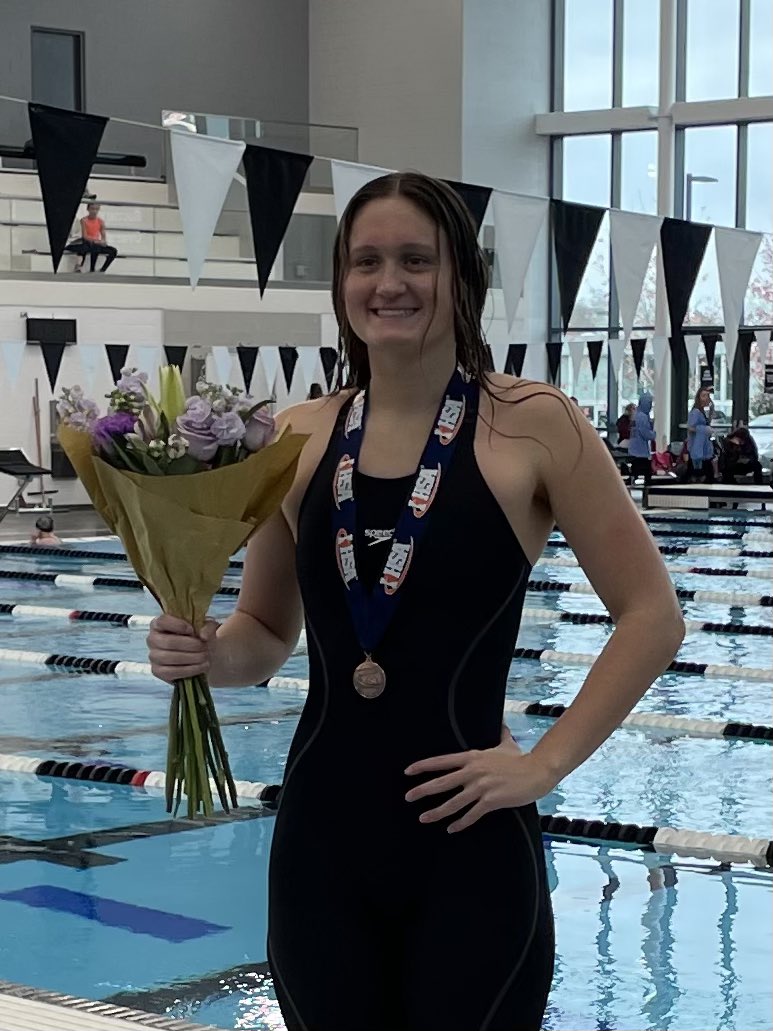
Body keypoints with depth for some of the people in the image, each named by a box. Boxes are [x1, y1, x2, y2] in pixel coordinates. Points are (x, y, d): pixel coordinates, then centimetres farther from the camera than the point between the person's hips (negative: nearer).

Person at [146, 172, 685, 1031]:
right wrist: (206, 650, -6)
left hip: (468, 848, -3)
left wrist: (546, 763, -9)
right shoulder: (299, 438, 4)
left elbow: (651, 616, -4)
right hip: (320, 839, 4)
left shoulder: (533, 427, -6)